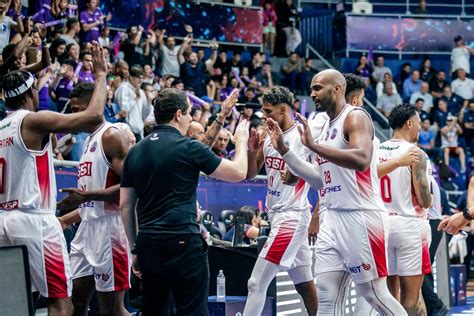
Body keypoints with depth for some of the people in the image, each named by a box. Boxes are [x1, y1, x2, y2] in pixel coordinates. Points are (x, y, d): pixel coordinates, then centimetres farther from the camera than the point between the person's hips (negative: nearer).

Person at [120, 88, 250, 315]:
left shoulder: (135, 152, 10)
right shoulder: (188, 147, -6)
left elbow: (125, 205, 13)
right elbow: (238, 172, 1)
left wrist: (135, 249, 19)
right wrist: (241, 141, 19)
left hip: (148, 244, 6)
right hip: (182, 243, -6)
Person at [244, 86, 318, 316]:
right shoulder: (269, 137, 10)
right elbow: (250, 174, 12)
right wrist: (251, 150, -4)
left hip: (291, 216, -8)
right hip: (276, 215, 8)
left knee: (257, 283, -10)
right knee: (305, 285, 14)